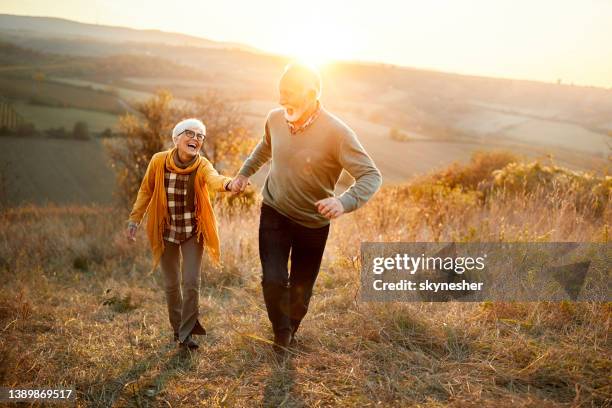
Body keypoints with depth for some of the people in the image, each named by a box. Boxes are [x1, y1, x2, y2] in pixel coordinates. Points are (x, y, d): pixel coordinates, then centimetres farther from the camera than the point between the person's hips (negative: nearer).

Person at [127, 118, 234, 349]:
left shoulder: (202, 166, -16)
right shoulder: (159, 161, -12)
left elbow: (214, 179, -40)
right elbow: (146, 191, 2)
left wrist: (228, 183, -62)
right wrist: (135, 218, 2)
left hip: (193, 232, -1)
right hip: (166, 231, 1)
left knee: (191, 282, -4)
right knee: (171, 284, 10)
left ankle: (187, 333, 15)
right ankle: (177, 328, 31)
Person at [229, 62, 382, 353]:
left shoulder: (337, 133, -25)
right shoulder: (275, 118, -9)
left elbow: (371, 176, -26)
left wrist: (345, 202, -44)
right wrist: (245, 173, 13)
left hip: (313, 223, -2)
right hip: (274, 213, 2)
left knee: (301, 288, 13)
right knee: (273, 279, -12)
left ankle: (290, 331, 46)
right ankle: (281, 331, 20)